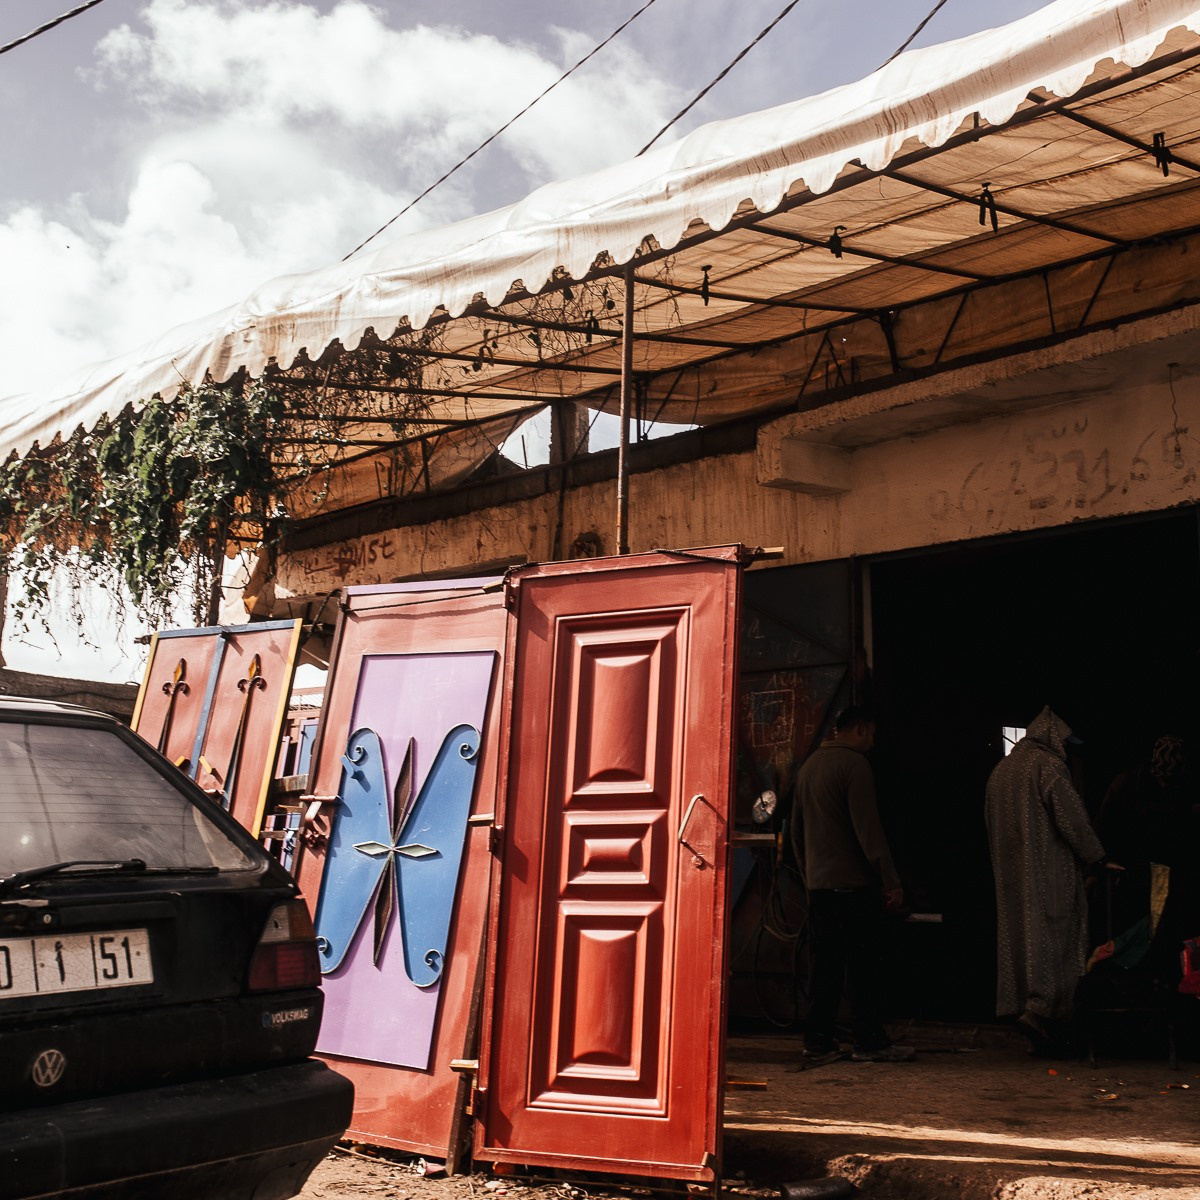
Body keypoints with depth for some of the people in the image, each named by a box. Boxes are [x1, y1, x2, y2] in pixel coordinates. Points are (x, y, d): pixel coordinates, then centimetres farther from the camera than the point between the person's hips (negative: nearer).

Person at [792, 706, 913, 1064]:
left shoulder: (809, 765, 16)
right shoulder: (854, 763, -10)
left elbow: (797, 828, 20)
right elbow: (868, 827, -16)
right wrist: (891, 880, -15)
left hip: (818, 883, 8)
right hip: (854, 883, -8)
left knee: (824, 965, 9)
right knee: (865, 966, 0)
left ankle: (818, 1041, 10)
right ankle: (869, 1041, 4)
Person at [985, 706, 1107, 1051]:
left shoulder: (1002, 769, 14)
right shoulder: (1048, 765, -10)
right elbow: (1072, 819, -13)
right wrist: (1097, 858, -2)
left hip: (1012, 873, 7)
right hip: (1049, 872, -7)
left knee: (1019, 933, 9)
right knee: (1053, 936, -5)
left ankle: (1022, 1005, 10)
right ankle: (1039, 1007, -16)